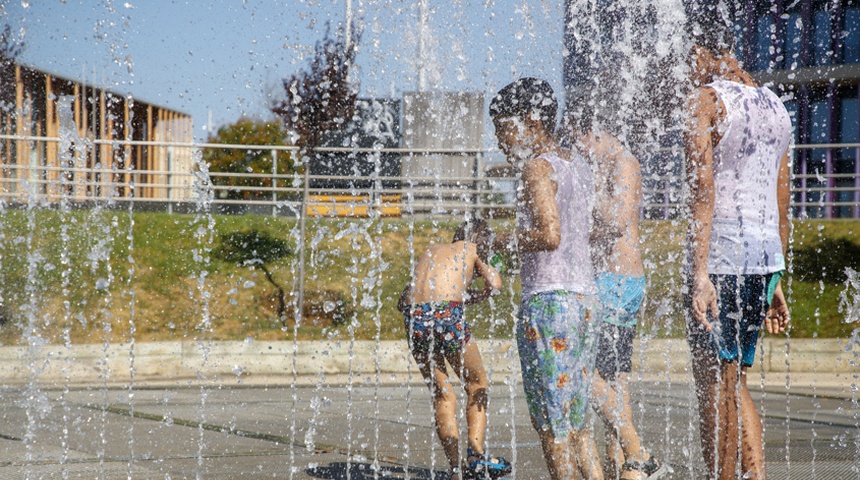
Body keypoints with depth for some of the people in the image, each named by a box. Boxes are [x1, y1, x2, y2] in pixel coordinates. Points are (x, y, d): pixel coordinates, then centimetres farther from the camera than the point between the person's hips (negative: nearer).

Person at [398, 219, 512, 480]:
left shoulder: (430, 253, 31)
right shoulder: (472, 249, 20)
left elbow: (403, 302, 33)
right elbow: (494, 283, 3)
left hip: (415, 320, 4)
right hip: (448, 316, -4)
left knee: (442, 395, 16)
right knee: (477, 384, 17)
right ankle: (476, 454, 0)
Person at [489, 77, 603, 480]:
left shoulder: (537, 167, -10)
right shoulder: (579, 167, 15)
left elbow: (550, 235, -22)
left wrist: (506, 241, -5)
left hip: (546, 299, -9)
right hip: (584, 296, 9)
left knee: (550, 422, -3)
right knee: (575, 422, 15)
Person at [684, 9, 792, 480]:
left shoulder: (705, 101, -7)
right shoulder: (774, 106, 17)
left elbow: (702, 191, -17)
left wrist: (699, 274, -22)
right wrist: (775, 281, 23)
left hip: (720, 253, -8)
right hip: (765, 252, 8)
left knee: (715, 389, -1)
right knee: (734, 384, 16)